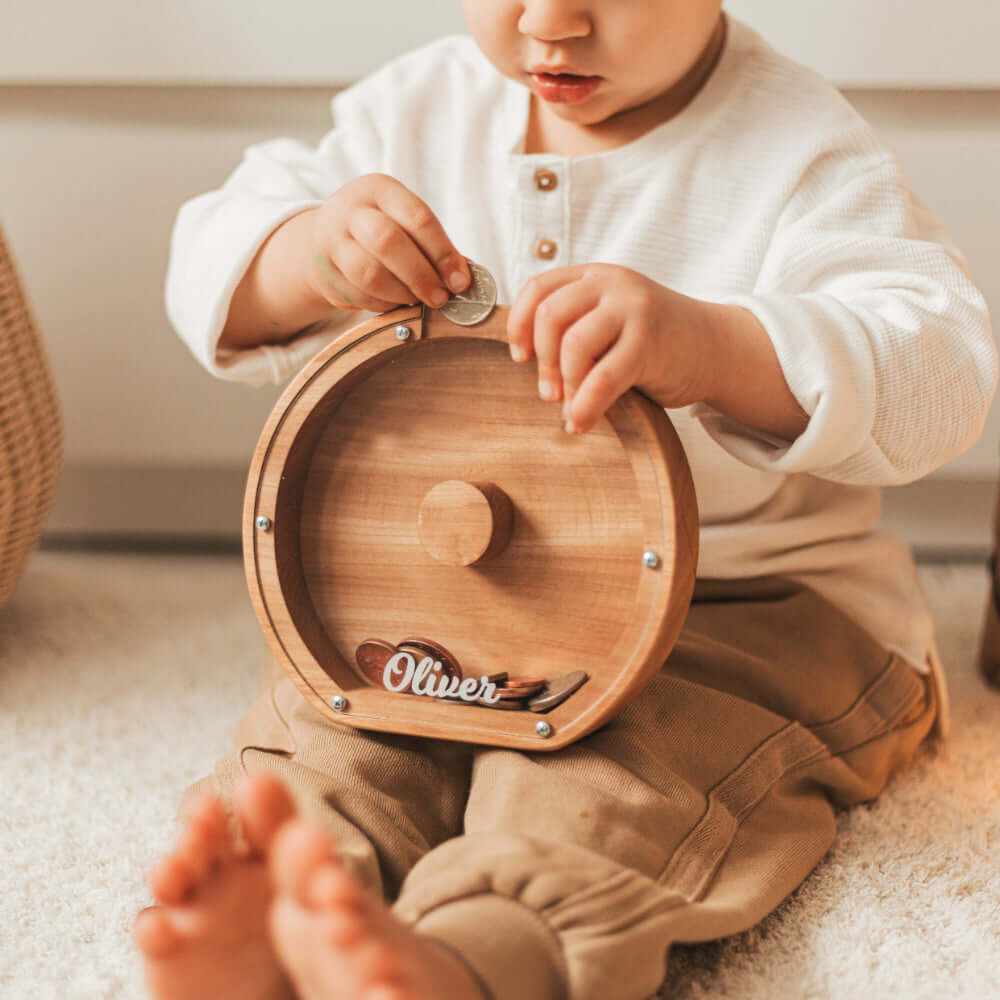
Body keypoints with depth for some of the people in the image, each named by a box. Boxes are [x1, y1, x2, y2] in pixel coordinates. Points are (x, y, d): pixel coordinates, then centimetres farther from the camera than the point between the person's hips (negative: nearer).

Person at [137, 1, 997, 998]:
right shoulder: (416, 107, 4)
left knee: (608, 783, -35)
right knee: (327, 731, -24)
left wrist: (715, 348, -44)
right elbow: (211, 273, 6)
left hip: (742, 605, -4)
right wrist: (311, 254, -21)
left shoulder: (797, 145, -11)